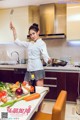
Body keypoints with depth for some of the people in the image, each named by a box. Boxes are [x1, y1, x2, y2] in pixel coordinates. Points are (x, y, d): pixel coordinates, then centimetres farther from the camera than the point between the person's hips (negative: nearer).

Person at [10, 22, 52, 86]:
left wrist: (49, 60, -40)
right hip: (29, 69, 7)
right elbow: (17, 41, 19)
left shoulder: (42, 43, -4)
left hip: (38, 69, -7)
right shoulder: (30, 44, 16)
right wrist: (14, 29, 12)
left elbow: (45, 55, -17)